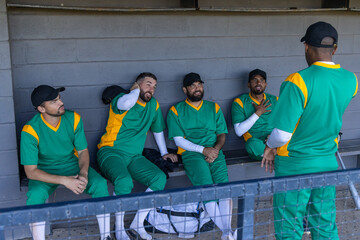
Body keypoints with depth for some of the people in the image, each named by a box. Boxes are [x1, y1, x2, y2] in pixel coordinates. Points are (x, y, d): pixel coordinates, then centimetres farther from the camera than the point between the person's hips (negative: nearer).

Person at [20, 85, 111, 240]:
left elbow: (83, 151, 0)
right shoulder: (30, 130, -22)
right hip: (45, 172, -2)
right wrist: (64, 181, -32)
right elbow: (30, 171, -22)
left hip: (72, 165, 3)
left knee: (100, 184, -23)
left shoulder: (73, 119, -11)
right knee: (35, 195, -35)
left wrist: (83, 173, -22)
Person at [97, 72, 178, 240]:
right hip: (111, 152, -6)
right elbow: (127, 103, -34)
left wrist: (164, 153, 28)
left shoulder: (153, 105, 12)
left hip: (134, 156, 6)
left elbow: (157, 130, 27)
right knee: (124, 182, -35)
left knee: (160, 178, -20)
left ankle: (138, 223, -7)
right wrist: (136, 89, -13)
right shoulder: (122, 99, -7)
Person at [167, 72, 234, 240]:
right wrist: (203, 149, -10)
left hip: (214, 151, 3)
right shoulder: (176, 111, 10)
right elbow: (178, 140, 2)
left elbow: (222, 133, 18)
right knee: (206, 187, -28)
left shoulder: (213, 108, 21)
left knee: (224, 184, -25)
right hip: (191, 154, -3)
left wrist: (216, 148, -5)